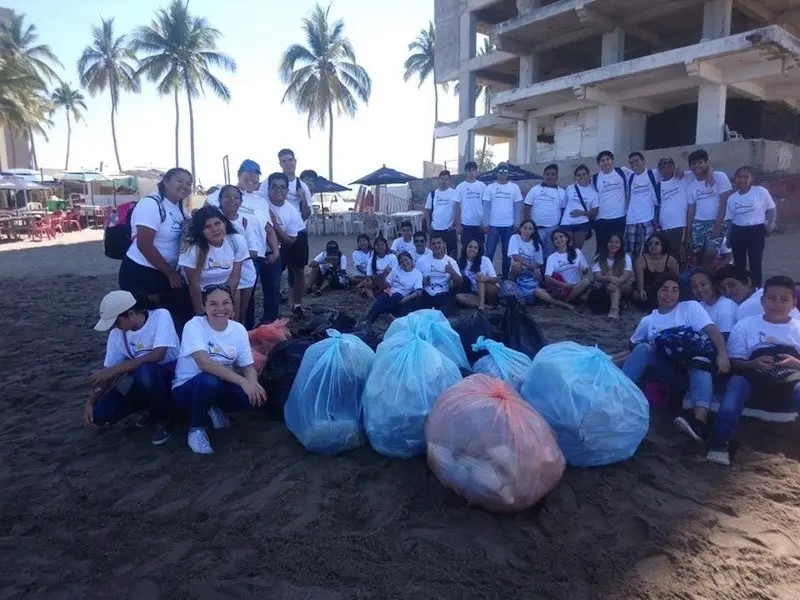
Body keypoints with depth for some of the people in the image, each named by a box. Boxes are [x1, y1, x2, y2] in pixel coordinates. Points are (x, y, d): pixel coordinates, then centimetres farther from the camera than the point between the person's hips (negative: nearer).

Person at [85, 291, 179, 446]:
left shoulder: (160, 316, -18)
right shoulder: (117, 334, -2)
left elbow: (157, 355, -29)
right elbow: (107, 372, 3)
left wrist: (113, 370, -27)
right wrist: (90, 402, -11)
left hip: (170, 375, -5)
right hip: (141, 380, 6)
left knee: (143, 371, -38)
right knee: (100, 414, -14)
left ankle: (162, 419, -10)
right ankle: (154, 406, 12)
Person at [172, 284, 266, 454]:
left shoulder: (238, 329, -5)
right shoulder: (194, 326, -19)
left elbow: (248, 366, -6)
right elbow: (204, 363, -34)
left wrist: (253, 383, -31)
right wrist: (242, 381, -41)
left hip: (219, 387, 4)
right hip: (187, 388, -3)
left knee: (254, 395, -25)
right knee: (209, 380, -37)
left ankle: (214, 409, 7)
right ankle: (196, 429, -9)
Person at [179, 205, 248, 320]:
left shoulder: (238, 241, -17)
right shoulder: (192, 248, -26)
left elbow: (234, 277, -10)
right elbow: (194, 284, -18)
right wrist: (200, 313, -12)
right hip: (199, 293, -2)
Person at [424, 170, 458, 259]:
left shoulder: (454, 193, -1)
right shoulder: (432, 194, 7)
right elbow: (427, 211, 11)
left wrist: (454, 224, -12)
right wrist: (428, 225, 3)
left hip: (450, 228, -2)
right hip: (436, 228, 2)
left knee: (452, 251, 4)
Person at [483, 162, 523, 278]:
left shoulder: (514, 187, 3)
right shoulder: (490, 187, 2)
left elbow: (518, 207, 4)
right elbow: (486, 206, 1)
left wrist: (516, 224, -1)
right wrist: (485, 224, -5)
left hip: (509, 225, 1)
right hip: (493, 225, -1)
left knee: (507, 253, 8)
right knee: (489, 252, 1)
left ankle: (505, 277, 18)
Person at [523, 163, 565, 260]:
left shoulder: (562, 192, 8)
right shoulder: (535, 190, 1)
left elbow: (564, 211, 10)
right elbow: (526, 208, 0)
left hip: (554, 229, 2)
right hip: (537, 228, -2)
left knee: (550, 255, 8)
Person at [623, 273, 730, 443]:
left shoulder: (690, 307, 6)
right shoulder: (648, 321, 16)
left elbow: (712, 330, -8)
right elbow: (633, 347, 22)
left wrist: (722, 353, -27)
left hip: (691, 364, -2)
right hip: (665, 368, 3)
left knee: (701, 360, -37)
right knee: (642, 349, -24)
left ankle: (699, 421, -58)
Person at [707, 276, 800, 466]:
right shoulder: (744, 326, 14)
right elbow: (733, 362, 8)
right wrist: (753, 363, -12)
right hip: (755, 375, 0)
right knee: (737, 381, -32)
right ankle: (721, 443, -38)